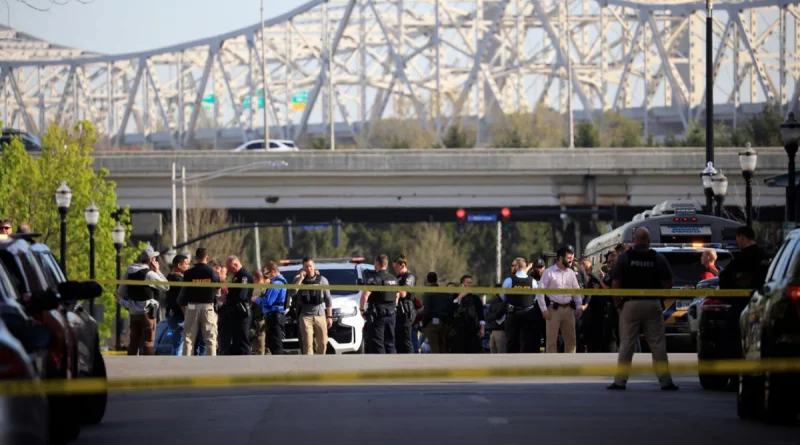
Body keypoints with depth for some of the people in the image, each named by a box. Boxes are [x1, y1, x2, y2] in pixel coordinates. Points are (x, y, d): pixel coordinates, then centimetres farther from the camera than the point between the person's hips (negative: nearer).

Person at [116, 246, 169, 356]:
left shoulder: (129, 272, 6)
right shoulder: (149, 274, -15)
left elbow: (120, 292, 10)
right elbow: (166, 286, -8)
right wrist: (157, 271, -3)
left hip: (134, 312, 6)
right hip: (147, 312, -6)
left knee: (134, 341, 13)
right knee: (148, 342, -2)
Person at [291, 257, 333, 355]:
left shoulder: (322, 280, 7)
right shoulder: (299, 279, 5)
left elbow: (328, 299, 8)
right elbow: (293, 291, -14)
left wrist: (329, 316, 2)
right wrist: (301, 278, -14)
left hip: (320, 315, 1)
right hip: (305, 316, -1)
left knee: (323, 343, 5)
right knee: (308, 344, -10)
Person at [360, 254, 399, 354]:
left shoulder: (375, 278, -13)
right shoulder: (394, 279, 13)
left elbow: (365, 295, -24)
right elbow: (397, 296, 24)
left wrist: (362, 309, -12)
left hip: (377, 315, -7)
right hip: (391, 315, 7)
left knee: (377, 346, -5)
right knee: (390, 344, 14)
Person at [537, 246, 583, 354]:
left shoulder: (571, 273, 9)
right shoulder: (549, 272, -6)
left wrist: (579, 306, 1)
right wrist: (544, 309, -13)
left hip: (568, 308, 5)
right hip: (554, 308, -5)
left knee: (571, 339, 7)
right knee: (551, 340, -2)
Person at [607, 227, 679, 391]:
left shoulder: (624, 258, -3)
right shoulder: (658, 259, 1)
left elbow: (615, 283, -6)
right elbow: (668, 283, 0)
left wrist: (618, 304, 4)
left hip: (631, 304, -1)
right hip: (653, 304, 1)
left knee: (626, 344, 3)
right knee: (658, 345, 4)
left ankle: (620, 381, 1)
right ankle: (665, 381, 3)